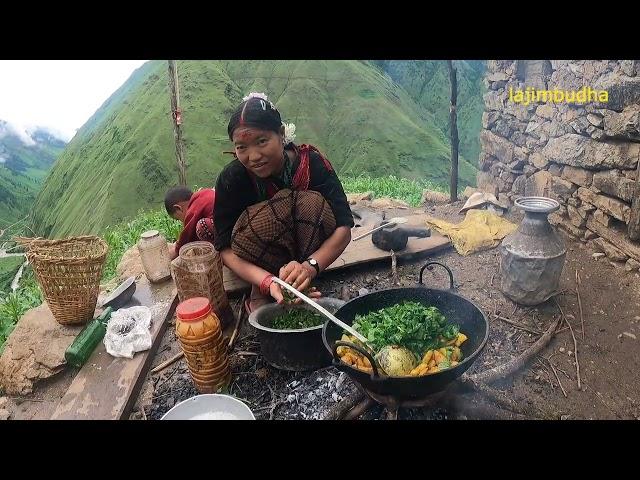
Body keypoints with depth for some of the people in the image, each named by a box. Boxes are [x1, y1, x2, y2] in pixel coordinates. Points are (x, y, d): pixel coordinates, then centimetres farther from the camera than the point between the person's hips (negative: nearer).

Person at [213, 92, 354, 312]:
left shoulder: (313, 163, -22)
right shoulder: (231, 178, -22)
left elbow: (343, 227, -28)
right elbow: (226, 249, -25)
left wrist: (309, 267, -46)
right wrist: (268, 282, -43)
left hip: (307, 250, 1)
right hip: (255, 265, -1)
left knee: (313, 204, -30)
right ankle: (261, 295, -13)